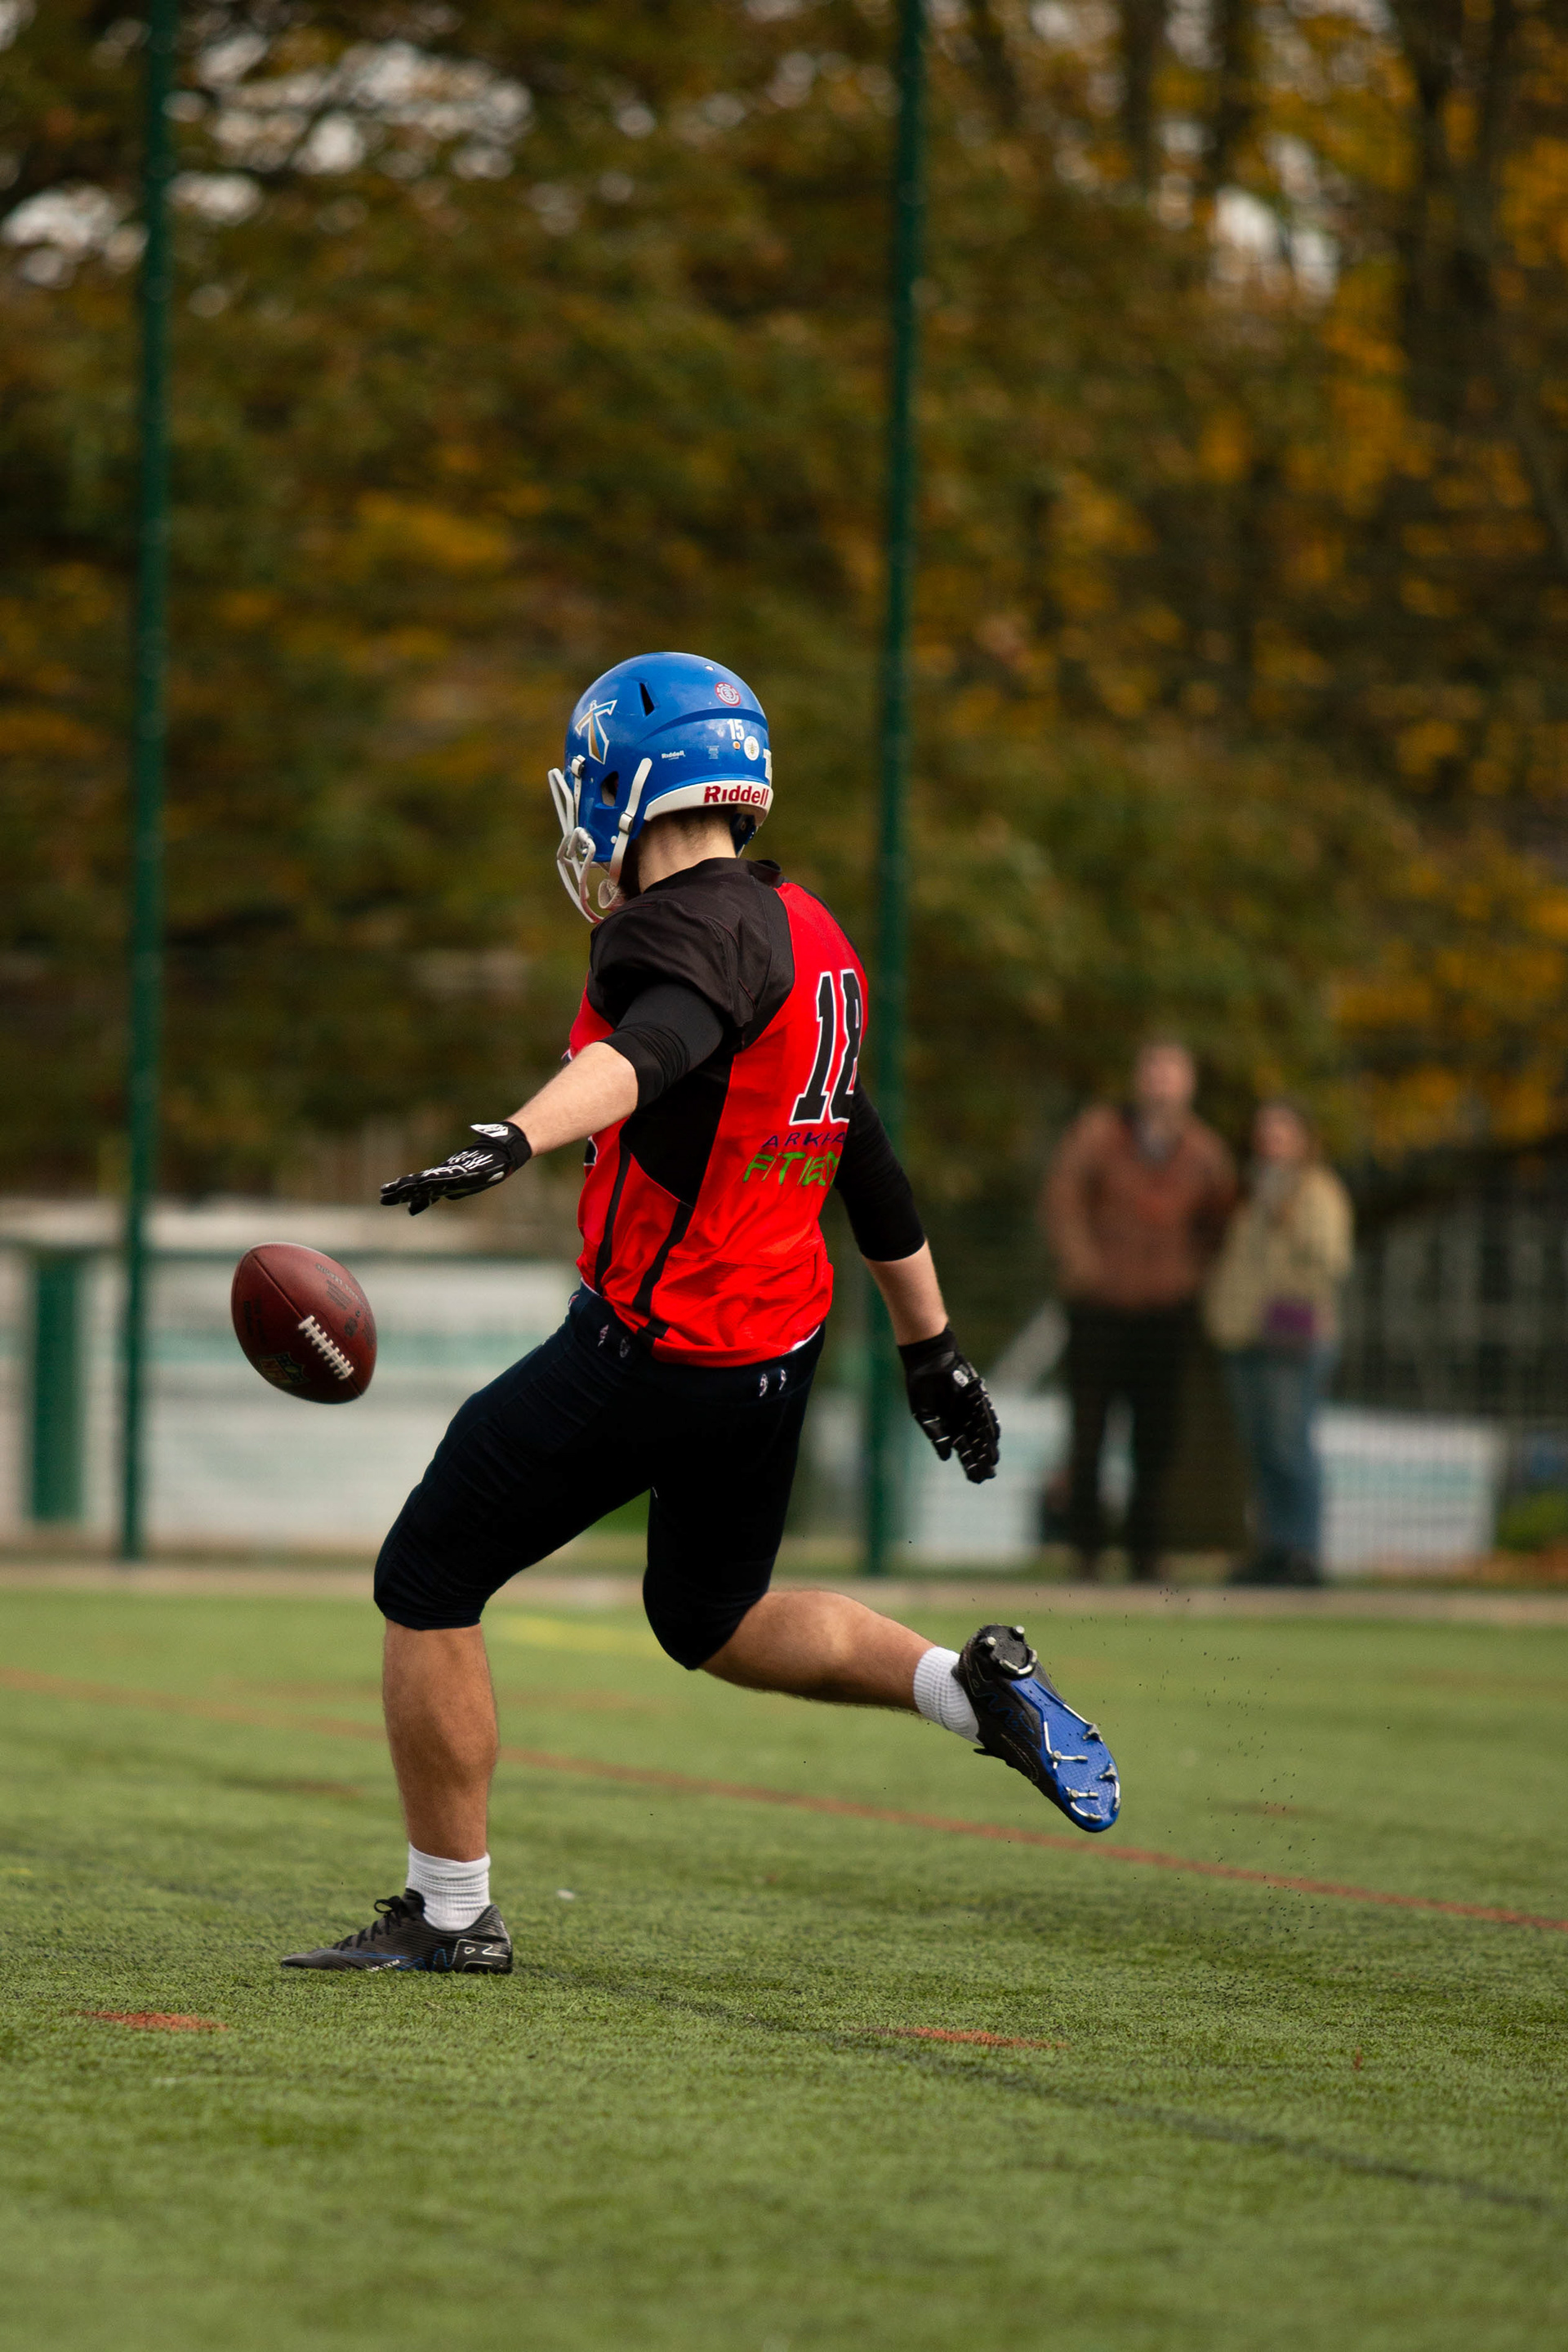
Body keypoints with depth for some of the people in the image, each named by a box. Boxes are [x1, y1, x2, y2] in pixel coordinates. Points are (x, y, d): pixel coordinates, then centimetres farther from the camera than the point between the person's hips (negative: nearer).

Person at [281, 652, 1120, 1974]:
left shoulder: (693, 927, -16)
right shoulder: (808, 937, 12)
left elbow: (648, 1051, -40)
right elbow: (867, 1166, 21)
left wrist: (515, 1141, -57)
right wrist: (932, 1347, 29)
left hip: (649, 1350, -9)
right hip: (784, 1344, 9)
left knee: (427, 1588, 4)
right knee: (715, 1620, 28)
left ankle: (451, 1914, 10)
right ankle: (978, 1688, 10)